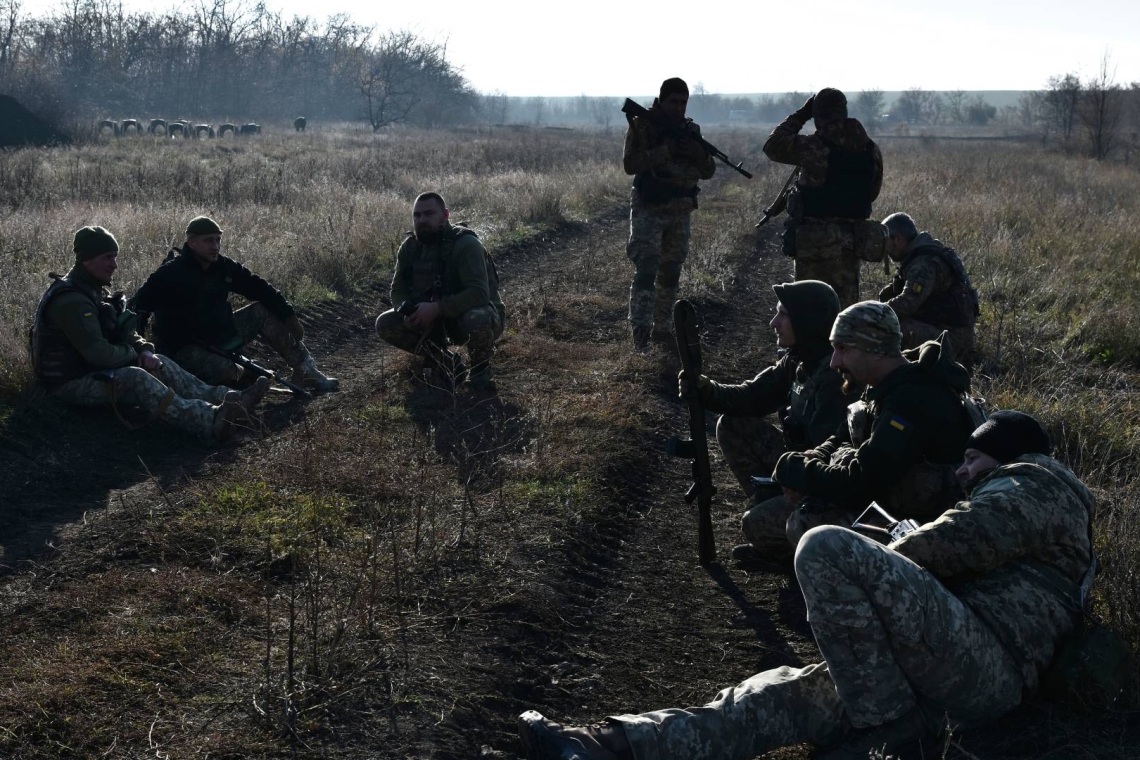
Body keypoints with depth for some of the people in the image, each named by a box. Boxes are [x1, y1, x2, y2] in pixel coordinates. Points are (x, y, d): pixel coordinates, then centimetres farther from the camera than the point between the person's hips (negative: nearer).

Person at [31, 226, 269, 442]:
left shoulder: (93, 290, 11)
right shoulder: (71, 300, -23)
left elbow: (124, 332, 15)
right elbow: (98, 353, -29)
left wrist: (144, 350, -7)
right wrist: (133, 354, -9)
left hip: (92, 370, 11)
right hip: (68, 383, -11)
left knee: (158, 365, 0)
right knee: (134, 378, -31)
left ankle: (227, 399, -12)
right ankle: (212, 421, -46)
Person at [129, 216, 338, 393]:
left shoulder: (224, 266, -1)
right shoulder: (169, 274, -20)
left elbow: (259, 288, 5)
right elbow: (137, 307, -22)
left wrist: (288, 316, -2)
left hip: (221, 335, 8)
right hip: (186, 349, -7)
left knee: (263, 311, -3)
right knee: (225, 372, -37)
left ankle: (306, 372, -3)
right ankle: (248, 377, 0)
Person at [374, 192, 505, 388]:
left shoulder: (465, 244, -25)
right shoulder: (409, 247, -4)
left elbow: (479, 293, -34)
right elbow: (398, 290, 1)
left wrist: (436, 308, -40)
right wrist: (408, 312, -22)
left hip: (471, 313, -6)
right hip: (436, 320, 6)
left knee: (476, 320, -42)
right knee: (385, 324, -11)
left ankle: (481, 366, -8)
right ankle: (442, 359, 6)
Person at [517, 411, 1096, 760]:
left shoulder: (1035, 482, 10)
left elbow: (957, 541, -6)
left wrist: (868, 575, 8)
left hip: (985, 661, -9)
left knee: (828, 550, -21)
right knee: (784, 694, -8)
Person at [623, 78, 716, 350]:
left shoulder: (691, 130, 9)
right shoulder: (642, 126, -6)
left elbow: (708, 172, 8)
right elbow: (630, 164, -17)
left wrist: (699, 154, -14)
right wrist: (665, 150, -25)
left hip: (680, 212, 6)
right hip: (649, 210, -6)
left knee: (671, 271, 12)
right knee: (647, 268, -15)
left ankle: (664, 327, 23)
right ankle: (640, 331, -19)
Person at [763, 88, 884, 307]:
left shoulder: (813, 147, -13)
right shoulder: (871, 149, 2)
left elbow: (772, 145, 1)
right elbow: (872, 191, 12)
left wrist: (800, 115, 8)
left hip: (813, 237, -4)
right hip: (851, 238, 4)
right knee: (845, 303, 11)